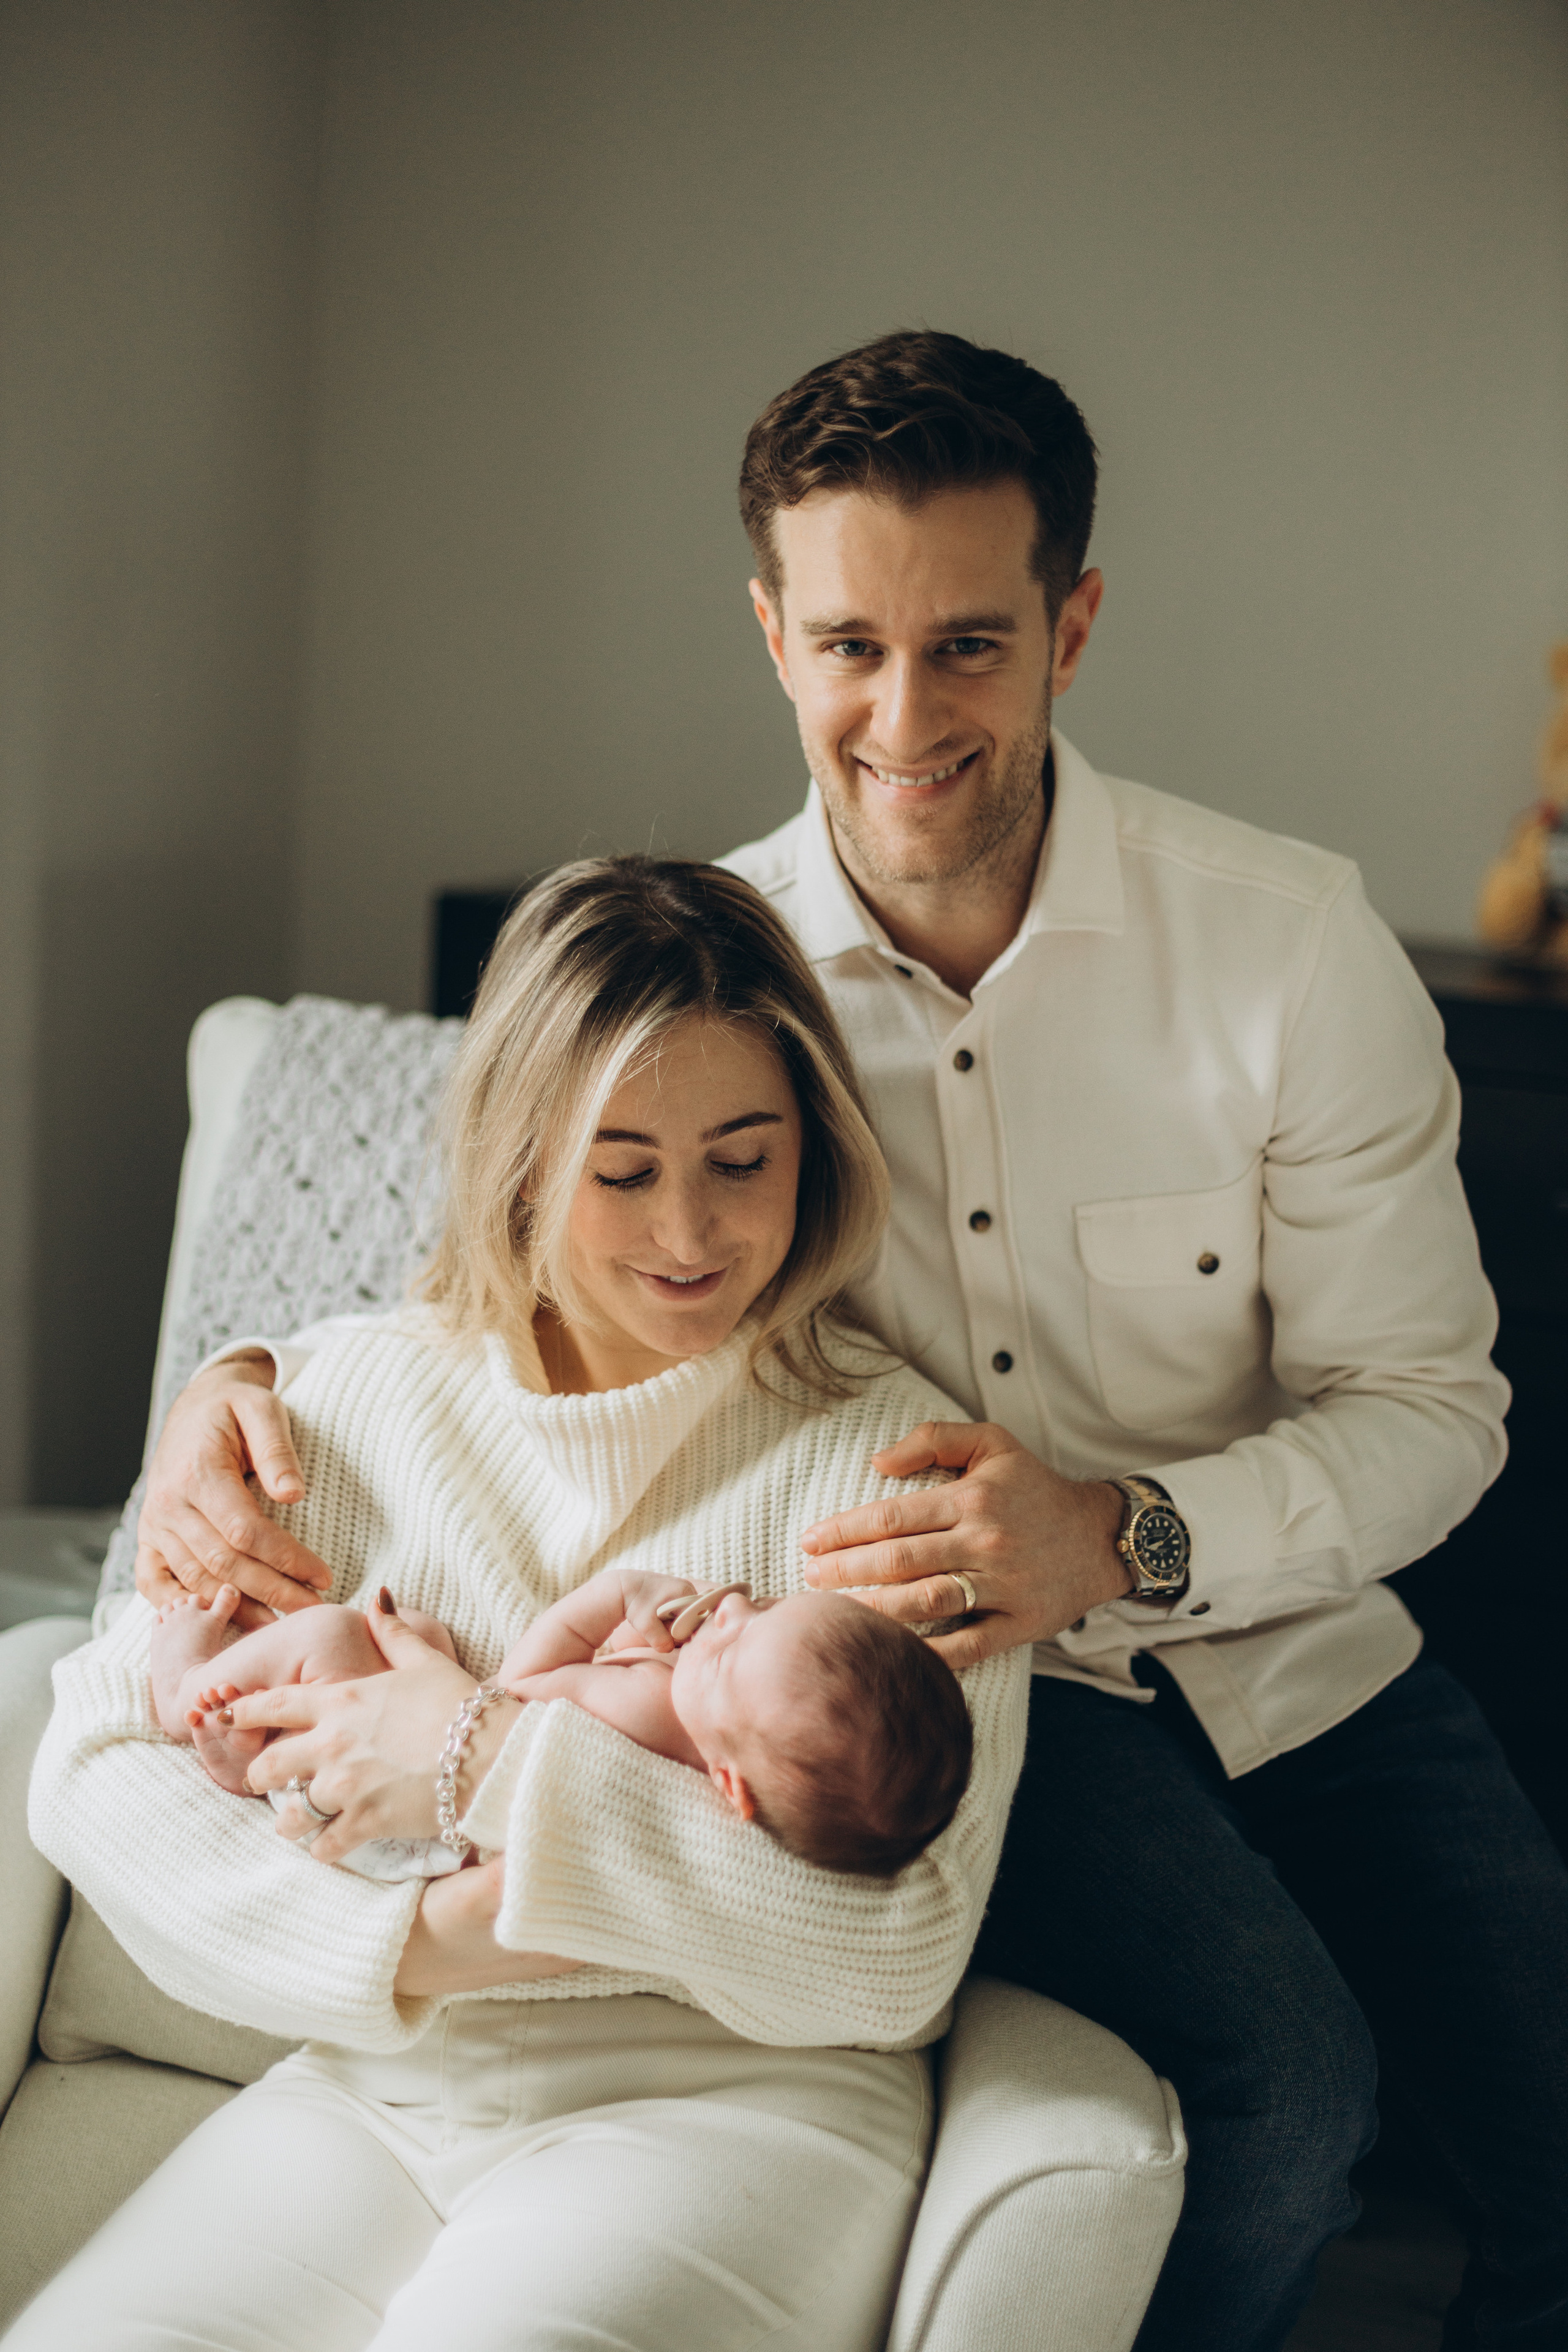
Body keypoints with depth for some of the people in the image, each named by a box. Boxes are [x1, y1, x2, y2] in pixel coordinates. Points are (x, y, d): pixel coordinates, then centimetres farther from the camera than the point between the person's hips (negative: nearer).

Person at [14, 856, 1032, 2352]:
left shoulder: (889, 1453, -3)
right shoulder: (365, 1397, 8)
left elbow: (897, 1960, -12)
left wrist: (496, 1767, -14)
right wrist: (418, 1942, -13)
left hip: (733, 2107, -3)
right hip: (381, 2098, 3)